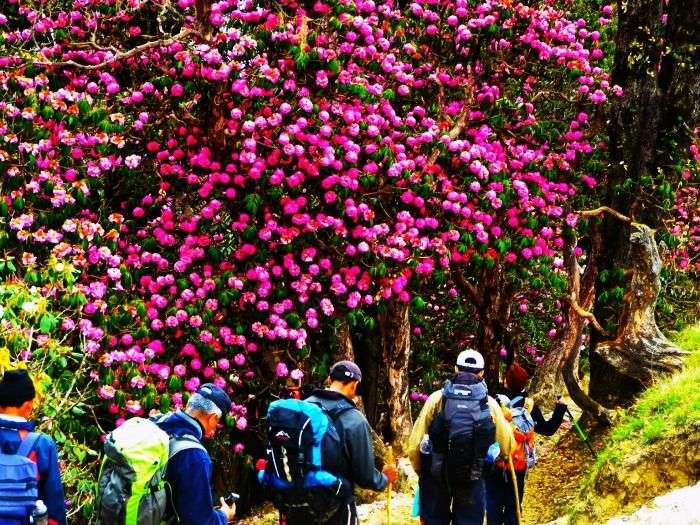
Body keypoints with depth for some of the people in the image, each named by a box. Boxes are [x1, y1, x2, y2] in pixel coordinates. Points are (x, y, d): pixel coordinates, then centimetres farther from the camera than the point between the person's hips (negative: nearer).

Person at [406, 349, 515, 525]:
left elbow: (414, 444, -5)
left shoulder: (437, 398, -4)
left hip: (435, 475, 0)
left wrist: (420, 471, 12)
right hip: (472, 479, 0)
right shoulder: (489, 404, -2)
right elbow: (508, 446, 1)